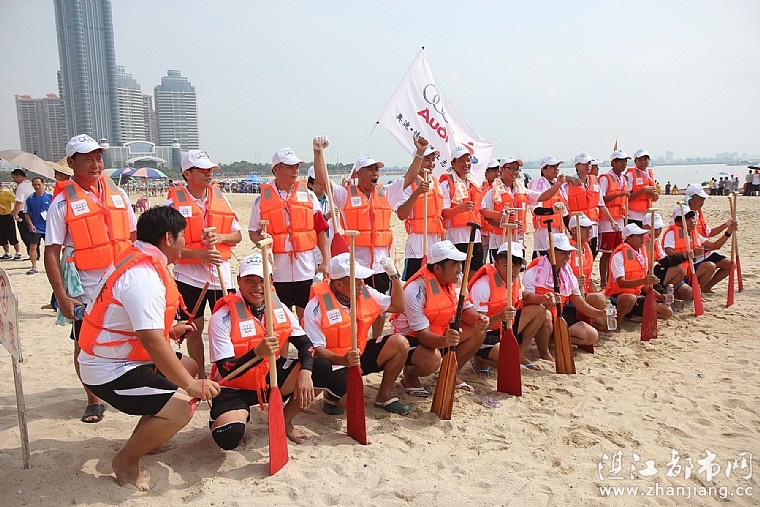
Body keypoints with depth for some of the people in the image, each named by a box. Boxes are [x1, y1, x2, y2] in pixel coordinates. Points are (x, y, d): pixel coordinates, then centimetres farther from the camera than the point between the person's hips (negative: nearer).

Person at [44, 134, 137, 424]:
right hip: (86, 291, -3)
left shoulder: (117, 193, 4)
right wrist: (61, 296, -13)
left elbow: (134, 237, 11)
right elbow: (51, 253, -8)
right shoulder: (63, 203, -8)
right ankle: (94, 401, 26)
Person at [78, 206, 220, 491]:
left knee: (189, 368, 19)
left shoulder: (137, 258, 6)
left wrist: (169, 330, 21)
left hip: (115, 357, 11)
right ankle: (126, 460, 2)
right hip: (110, 372, -11)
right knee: (180, 407, -21)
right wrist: (191, 386, -27)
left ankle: (144, 437, 26)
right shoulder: (144, 275, -27)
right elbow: (152, 342, -32)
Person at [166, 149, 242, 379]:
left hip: (221, 275, 3)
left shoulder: (220, 197, 6)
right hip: (189, 276, -3)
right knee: (194, 329, 9)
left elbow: (237, 235, 10)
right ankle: (201, 377, 24)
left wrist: (219, 236, -11)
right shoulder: (174, 202, -6)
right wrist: (200, 254, -20)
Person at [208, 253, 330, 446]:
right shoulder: (223, 317, -19)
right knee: (229, 438, -30)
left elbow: (305, 343, -5)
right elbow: (226, 370, -24)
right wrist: (258, 353, -41)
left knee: (321, 370, -15)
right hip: (234, 389, -4)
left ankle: (285, 420, 7)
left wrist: (305, 372, -25)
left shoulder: (279, 308, -5)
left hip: (271, 377, 5)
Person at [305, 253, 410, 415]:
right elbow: (316, 349, -20)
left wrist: (394, 276, -8)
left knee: (400, 343, -13)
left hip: (362, 354, 6)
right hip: (335, 362, -6)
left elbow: (398, 306, 5)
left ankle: (384, 396, 4)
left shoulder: (365, 293, -2)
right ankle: (333, 395, 8)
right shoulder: (317, 306, -20)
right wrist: (343, 360, -37)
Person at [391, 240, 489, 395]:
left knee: (478, 331, -8)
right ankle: (410, 375, -1)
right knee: (432, 360, -37)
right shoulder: (416, 289, -29)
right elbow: (423, 334, -29)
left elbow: (466, 310, 1)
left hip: (441, 333, 8)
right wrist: (444, 341, -49)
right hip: (411, 337, -7)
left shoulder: (455, 281, -7)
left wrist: (478, 319, -23)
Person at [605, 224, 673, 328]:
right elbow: (621, 283, -26)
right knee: (630, 298, -41)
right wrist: (642, 281, -39)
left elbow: (644, 285, 15)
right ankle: (617, 321, -13)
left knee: (667, 312, -6)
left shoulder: (643, 255, 9)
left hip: (637, 296, 8)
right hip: (618, 296, -8)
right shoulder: (619, 256, -15)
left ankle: (629, 314, 8)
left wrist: (660, 296, 3)